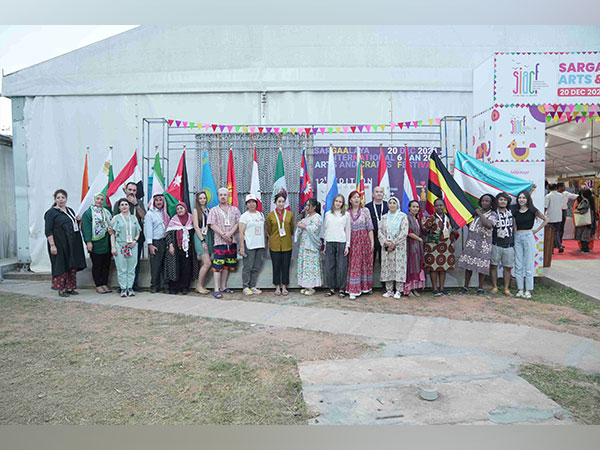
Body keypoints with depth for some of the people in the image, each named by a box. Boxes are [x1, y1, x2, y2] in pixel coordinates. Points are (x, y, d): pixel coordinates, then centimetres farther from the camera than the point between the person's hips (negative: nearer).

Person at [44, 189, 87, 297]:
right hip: (60, 244, -6)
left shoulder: (70, 210, 15)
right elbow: (48, 231, -10)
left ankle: (70, 288, 16)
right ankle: (61, 289, 7)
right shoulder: (51, 212, -4)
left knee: (72, 266, 7)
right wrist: (52, 245, -17)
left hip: (72, 244, 6)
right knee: (61, 266, -2)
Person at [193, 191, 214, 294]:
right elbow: (196, 227, -7)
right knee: (207, 263, -12)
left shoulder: (208, 210, 15)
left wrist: (213, 238, 4)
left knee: (204, 264, 5)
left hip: (209, 236, 5)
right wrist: (203, 241, -12)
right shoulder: (196, 210, -1)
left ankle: (201, 286, 12)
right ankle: (198, 285, 0)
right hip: (200, 237, -5)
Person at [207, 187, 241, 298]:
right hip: (219, 241, -3)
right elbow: (212, 225, -2)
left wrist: (230, 233, -12)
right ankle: (216, 290, -5)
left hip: (232, 241, 3)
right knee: (218, 266, -7)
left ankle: (223, 287, 20)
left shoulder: (235, 209, 13)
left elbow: (238, 223, 4)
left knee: (227, 265, 9)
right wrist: (223, 234, -14)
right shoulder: (214, 210, 7)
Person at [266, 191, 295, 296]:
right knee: (276, 266, 5)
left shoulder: (290, 214, 2)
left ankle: (284, 287, 18)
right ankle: (277, 287, 17)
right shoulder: (270, 215, -1)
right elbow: (269, 231, 9)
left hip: (287, 245, 1)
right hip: (274, 245, -1)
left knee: (286, 266, 6)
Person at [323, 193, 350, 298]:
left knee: (341, 267, -2)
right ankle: (332, 288, 13)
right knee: (329, 266, 2)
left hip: (341, 243, -2)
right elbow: (325, 229, 14)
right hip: (329, 243, 2)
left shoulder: (346, 214, 5)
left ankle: (341, 289, 9)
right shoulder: (328, 214, 12)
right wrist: (324, 244, 10)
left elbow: (348, 230, 4)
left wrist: (347, 245, -1)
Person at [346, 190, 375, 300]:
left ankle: (365, 287, 17)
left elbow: (370, 228, 2)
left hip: (364, 240, 0)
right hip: (352, 241, 0)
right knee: (353, 265, -2)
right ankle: (353, 291, -1)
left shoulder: (365, 211, 3)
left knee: (365, 263, 4)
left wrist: (372, 242, -2)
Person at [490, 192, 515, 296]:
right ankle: (494, 287, 17)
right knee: (493, 266, 3)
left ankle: (506, 289, 14)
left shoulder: (511, 212, 7)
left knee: (507, 267, 6)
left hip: (509, 246, 3)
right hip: (496, 245, -3)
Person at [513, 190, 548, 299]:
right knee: (518, 265, 4)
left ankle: (528, 290, 8)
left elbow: (546, 220, 7)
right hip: (517, 237, 3)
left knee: (528, 265, 1)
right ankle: (520, 289, 12)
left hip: (528, 237, -3)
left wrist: (536, 230, 2)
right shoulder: (515, 211, 6)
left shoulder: (533, 211, -2)